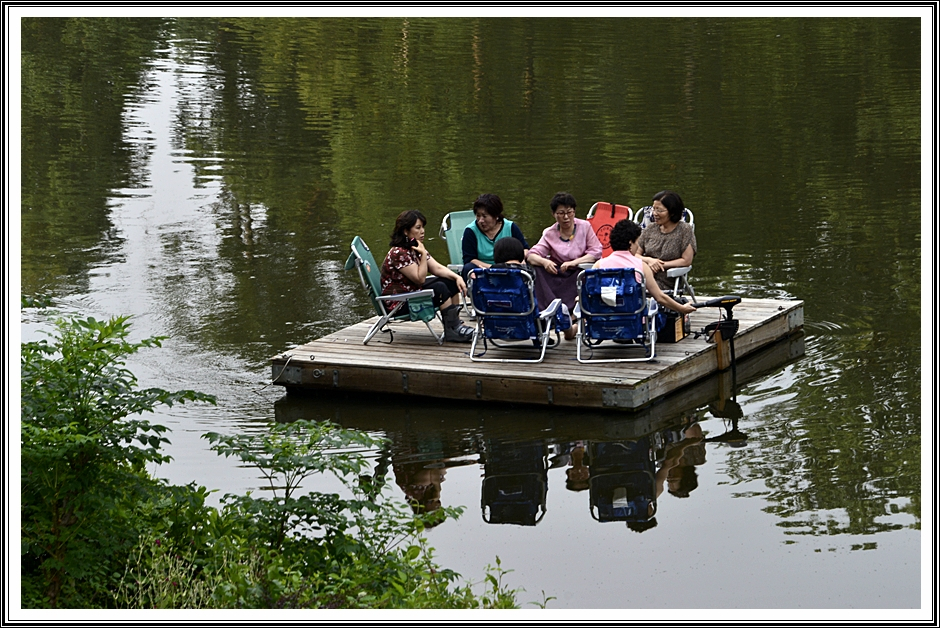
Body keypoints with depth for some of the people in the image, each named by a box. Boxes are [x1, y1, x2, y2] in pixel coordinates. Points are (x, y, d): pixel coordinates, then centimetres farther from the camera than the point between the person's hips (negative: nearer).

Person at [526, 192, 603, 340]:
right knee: (537, 269, -26)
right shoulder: (550, 233, 3)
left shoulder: (584, 227, 0)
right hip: (557, 275, 1)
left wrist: (574, 262, -23)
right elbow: (532, 255, -9)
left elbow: (597, 252, -9)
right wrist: (544, 261, -33)